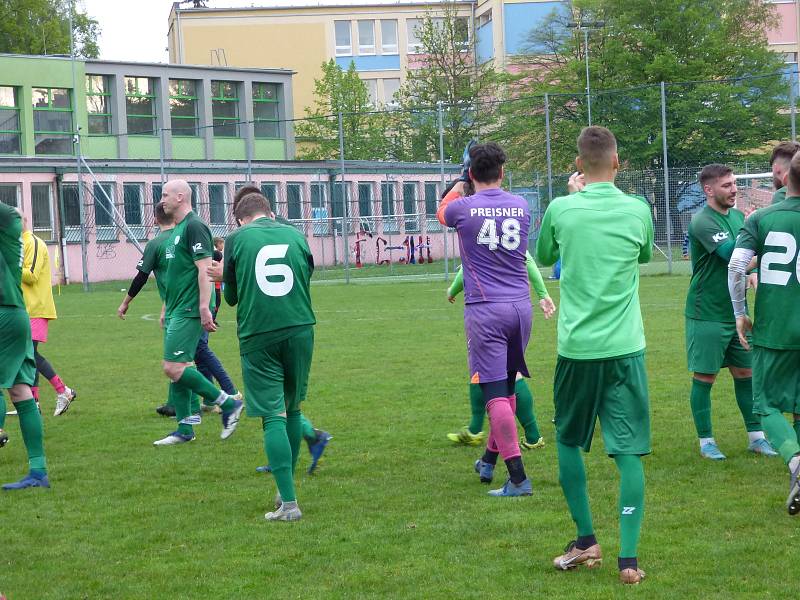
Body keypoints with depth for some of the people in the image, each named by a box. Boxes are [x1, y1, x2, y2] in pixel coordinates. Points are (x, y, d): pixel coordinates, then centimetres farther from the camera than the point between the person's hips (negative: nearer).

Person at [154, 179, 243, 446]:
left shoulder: (194, 227, -13)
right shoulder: (177, 230, 17)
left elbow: (205, 269, -20)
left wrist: (204, 308, -24)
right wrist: (167, 308, 25)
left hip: (189, 311, -10)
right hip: (177, 310, 10)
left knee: (174, 367, -14)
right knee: (177, 368, 9)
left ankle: (228, 403, -4)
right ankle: (185, 429, 14)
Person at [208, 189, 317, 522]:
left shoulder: (236, 239, 2)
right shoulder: (296, 235, 10)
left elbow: (232, 297, 9)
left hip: (257, 336, -3)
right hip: (299, 330, 3)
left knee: (273, 416, -3)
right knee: (292, 409, 17)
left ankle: (288, 503, -10)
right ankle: (287, 489, 26)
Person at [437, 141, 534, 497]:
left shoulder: (463, 208, -6)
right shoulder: (521, 207, 5)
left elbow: (442, 212, 19)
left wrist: (458, 186, 38)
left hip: (485, 310, -5)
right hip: (520, 307, 5)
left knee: (496, 394, -6)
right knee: (507, 387, 19)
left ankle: (518, 478, -12)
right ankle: (491, 457, 34)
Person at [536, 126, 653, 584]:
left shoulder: (561, 209, -5)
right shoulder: (637, 210, -2)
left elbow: (544, 257, 16)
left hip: (577, 348, 0)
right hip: (624, 349, 0)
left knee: (569, 442, 19)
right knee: (628, 451, 2)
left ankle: (587, 543, 20)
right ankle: (628, 558, -5)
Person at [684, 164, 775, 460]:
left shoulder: (737, 215, 10)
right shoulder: (702, 221, -16)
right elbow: (731, 254, -27)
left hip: (736, 312, 7)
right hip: (706, 314, -7)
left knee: (745, 373, 11)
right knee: (705, 377, 1)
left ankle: (755, 436, 19)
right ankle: (705, 441, 11)